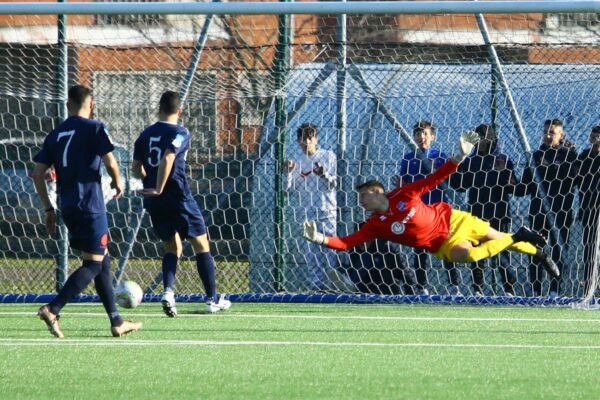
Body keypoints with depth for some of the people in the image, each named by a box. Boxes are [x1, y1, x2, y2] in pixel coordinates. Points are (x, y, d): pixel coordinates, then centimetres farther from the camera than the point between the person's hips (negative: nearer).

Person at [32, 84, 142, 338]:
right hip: (90, 205, -7)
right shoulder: (94, 128, -5)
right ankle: (52, 310, -21)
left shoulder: (55, 134, 12)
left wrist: (48, 208, 15)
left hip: (68, 208, 7)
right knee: (93, 264, -5)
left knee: (103, 260, 16)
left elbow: (38, 173, 9)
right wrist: (118, 182, 6)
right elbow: (110, 162, -15)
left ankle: (116, 322, 18)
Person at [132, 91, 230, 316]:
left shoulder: (146, 135, 9)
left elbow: (136, 168, 11)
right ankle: (212, 299, 11)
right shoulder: (180, 133, -8)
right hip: (178, 197, -6)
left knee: (172, 247, 15)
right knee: (201, 245, 8)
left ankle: (168, 291, -10)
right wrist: (159, 189, -20)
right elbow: (168, 159, -24)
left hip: (154, 203, 6)